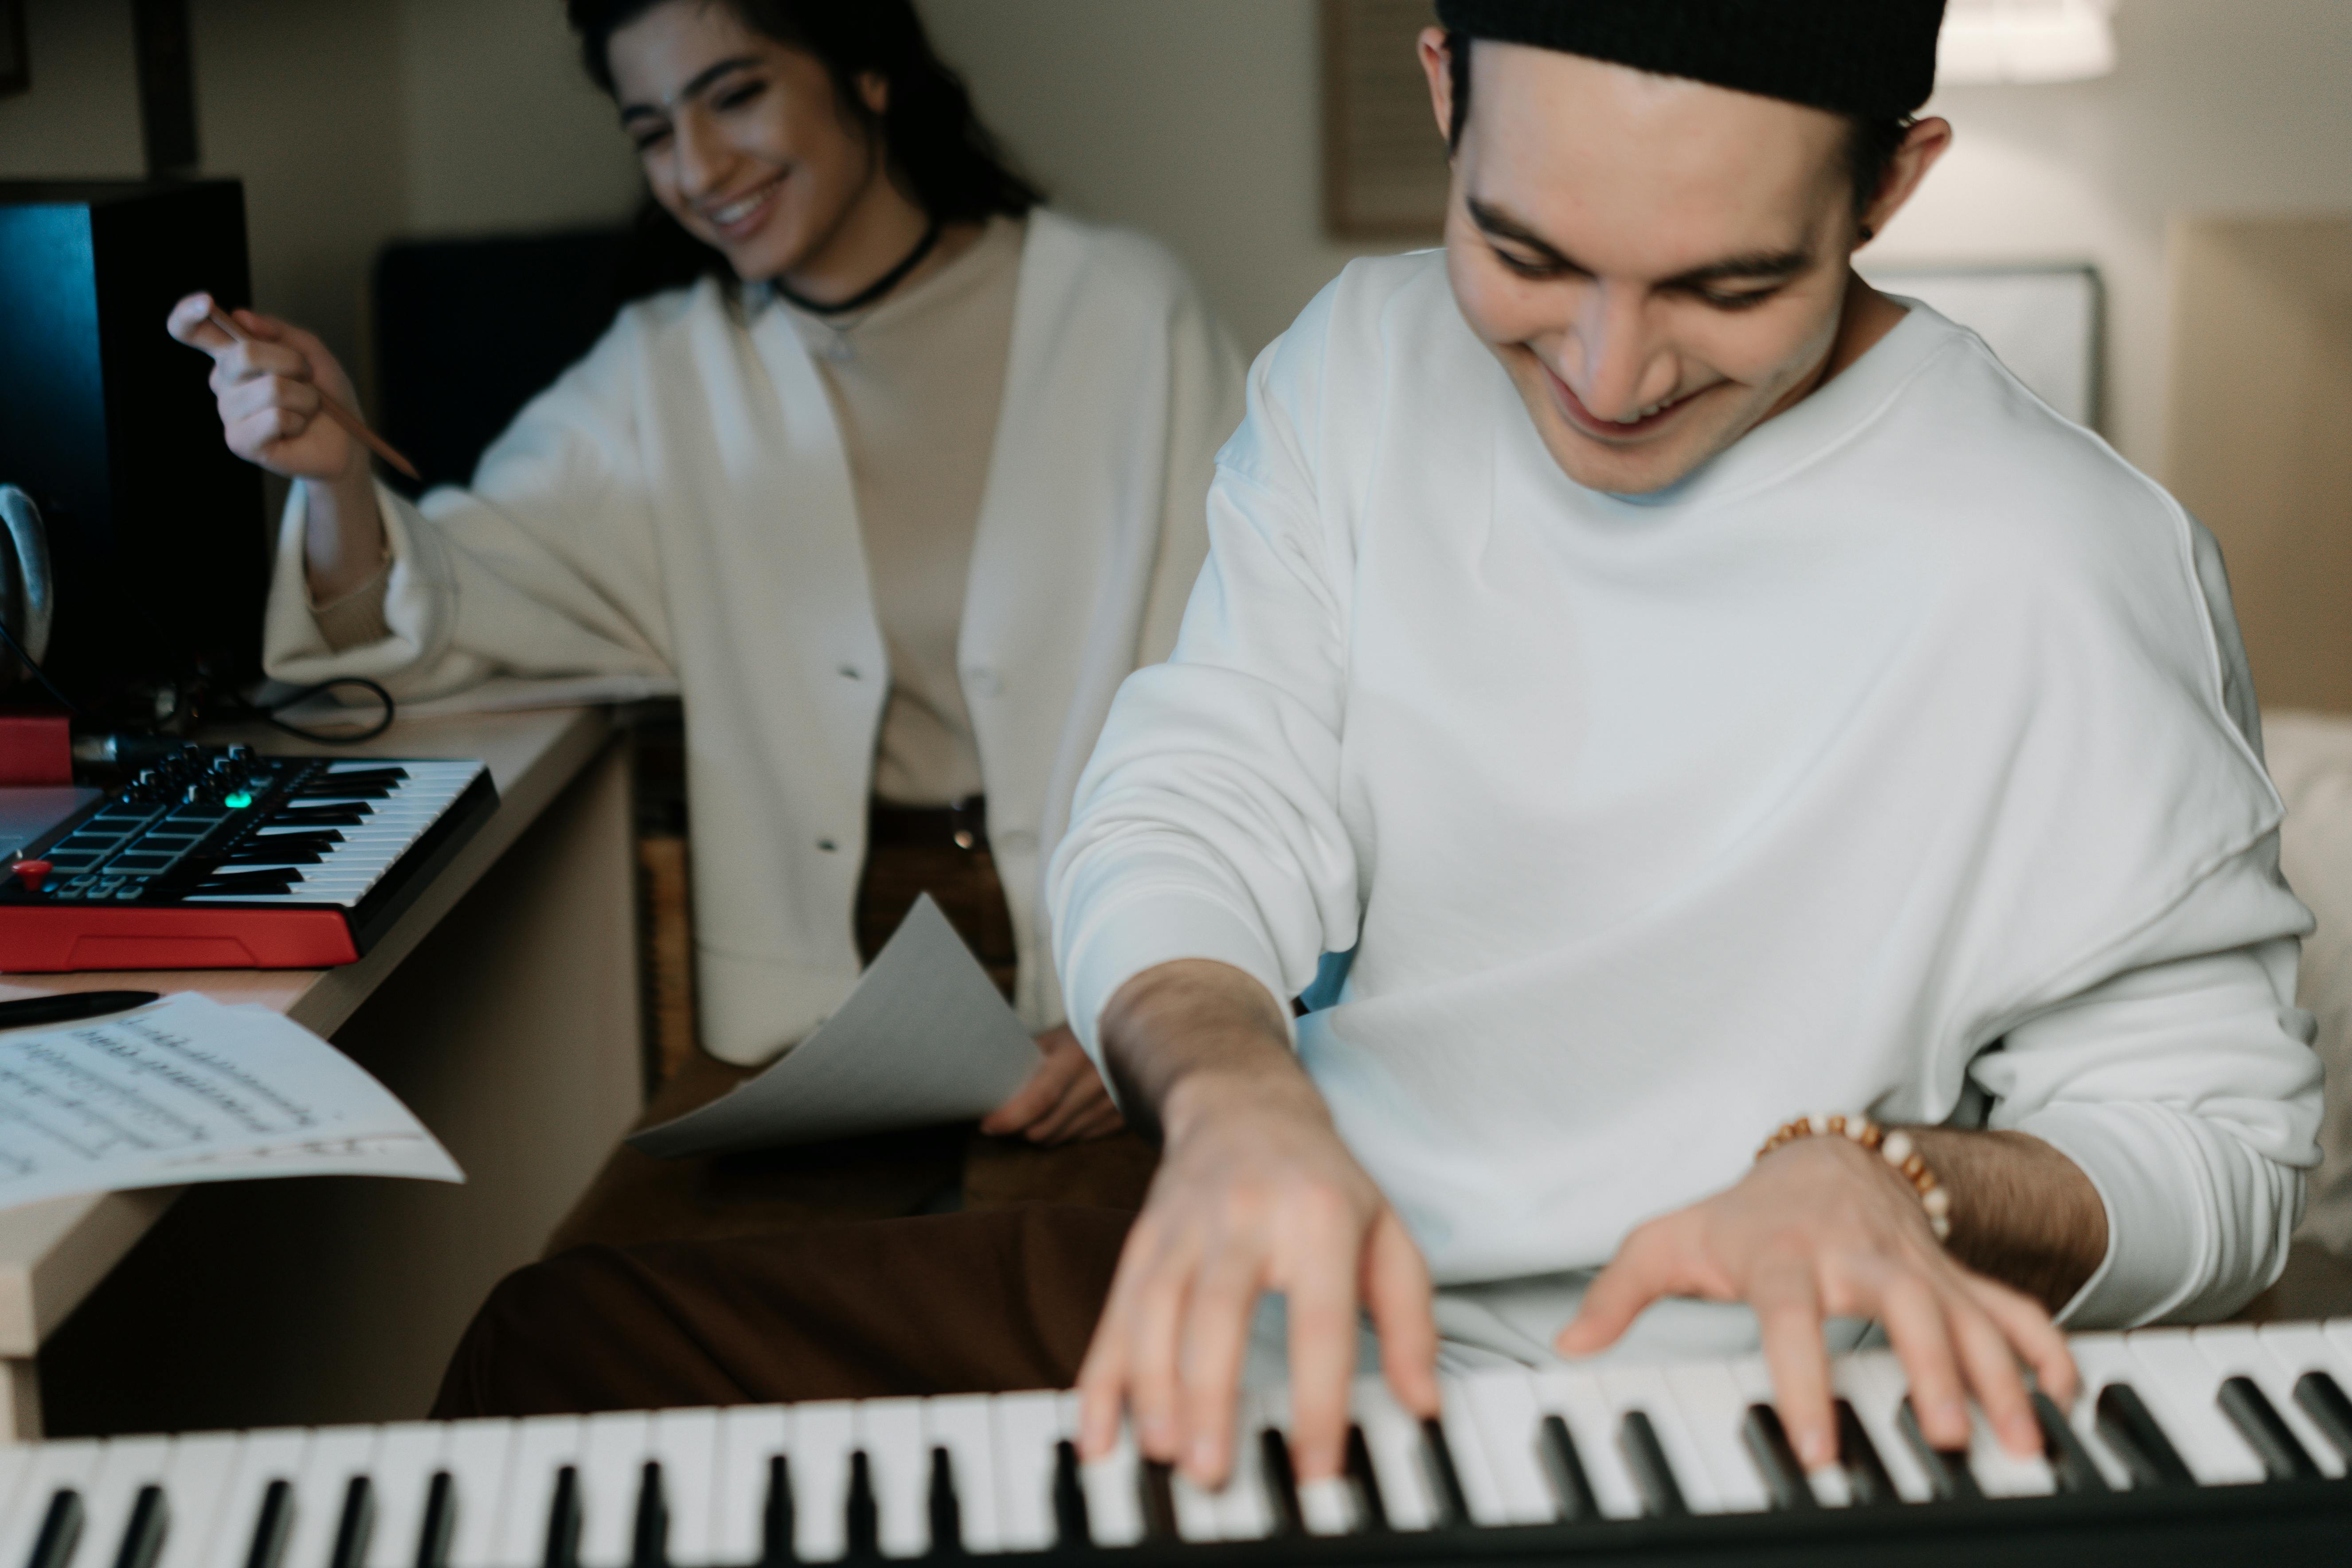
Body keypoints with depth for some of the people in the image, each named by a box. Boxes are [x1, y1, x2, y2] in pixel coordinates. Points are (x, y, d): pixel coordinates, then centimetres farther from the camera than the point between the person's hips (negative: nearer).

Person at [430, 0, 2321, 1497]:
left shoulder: (2057, 579, -19)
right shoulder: (1366, 365, -1)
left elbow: (2218, 1140, -9)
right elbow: (1179, 828, -6)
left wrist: (1883, 1177, -30)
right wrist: (1237, 1098, -28)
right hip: (1262, 1280, 6)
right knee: (564, 1338, 0)